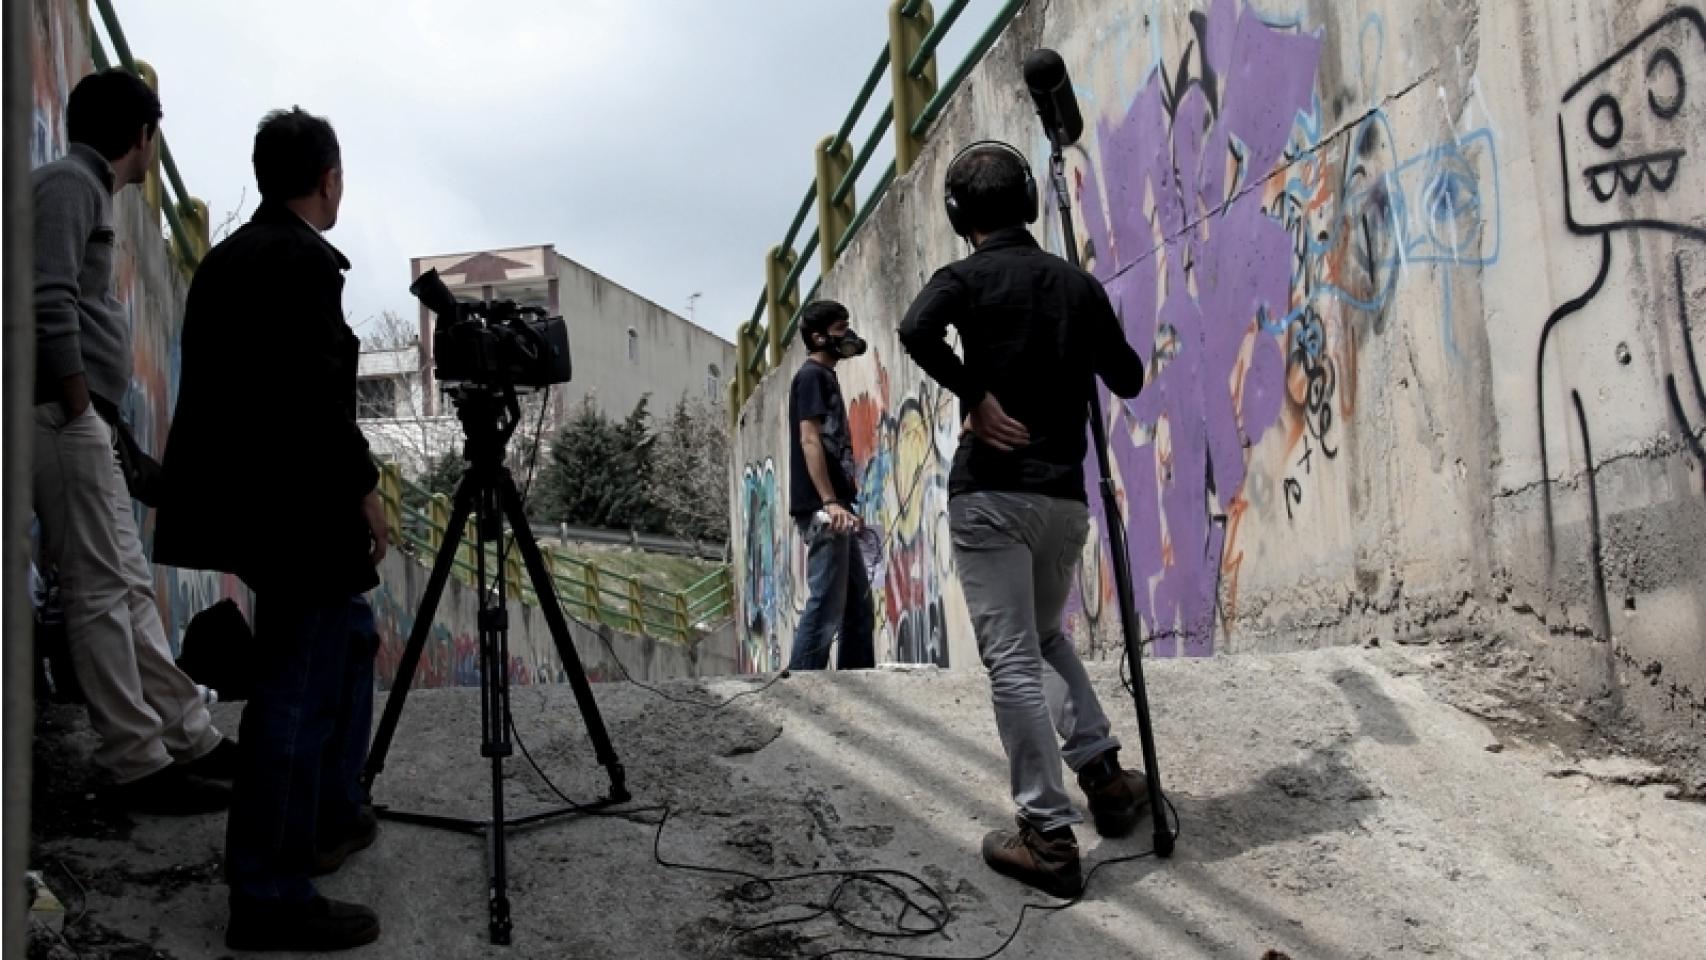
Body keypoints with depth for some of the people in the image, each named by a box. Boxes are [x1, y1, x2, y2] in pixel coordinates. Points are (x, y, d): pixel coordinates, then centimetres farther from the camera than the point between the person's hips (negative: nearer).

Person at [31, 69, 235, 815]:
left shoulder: (87, 189, 21)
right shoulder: (67, 182, -7)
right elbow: (48, 303, -20)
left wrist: (100, 417, 14)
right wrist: (77, 403, -17)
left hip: (88, 423, 10)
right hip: (66, 417, -10)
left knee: (130, 586, 9)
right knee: (100, 592, -8)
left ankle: (191, 739, 15)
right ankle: (140, 766, -4)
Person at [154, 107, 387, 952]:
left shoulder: (225, 257, 13)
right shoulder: (303, 260, -14)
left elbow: (222, 381, 17)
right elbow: (316, 394, -22)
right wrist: (363, 487, -11)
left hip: (249, 500, 10)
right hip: (294, 510, -10)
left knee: (351, 638, 24)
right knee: (296, 693, -3)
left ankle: (330, 817, 33)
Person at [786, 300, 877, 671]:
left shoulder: (827, 377, 23)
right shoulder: (812, 375, -5)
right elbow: (809, 439, -16)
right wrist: (829, 502, -24)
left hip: (834, 508, 10)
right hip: (821, 509, -10)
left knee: (860, 609, 12)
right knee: (826, 608, -12)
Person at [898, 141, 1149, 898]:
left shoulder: (966, 279, -2)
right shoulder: (1079, 285, 11)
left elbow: (915, 330, -24)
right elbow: (1129, 379, 18)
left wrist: (975, 396, -13)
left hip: (991, 494, -5)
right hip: (1063, 495, 5)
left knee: (1012, 661, -3)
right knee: (1045, 635, 26)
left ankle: (1049, 837, -2)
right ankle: (1103, 773, 16)